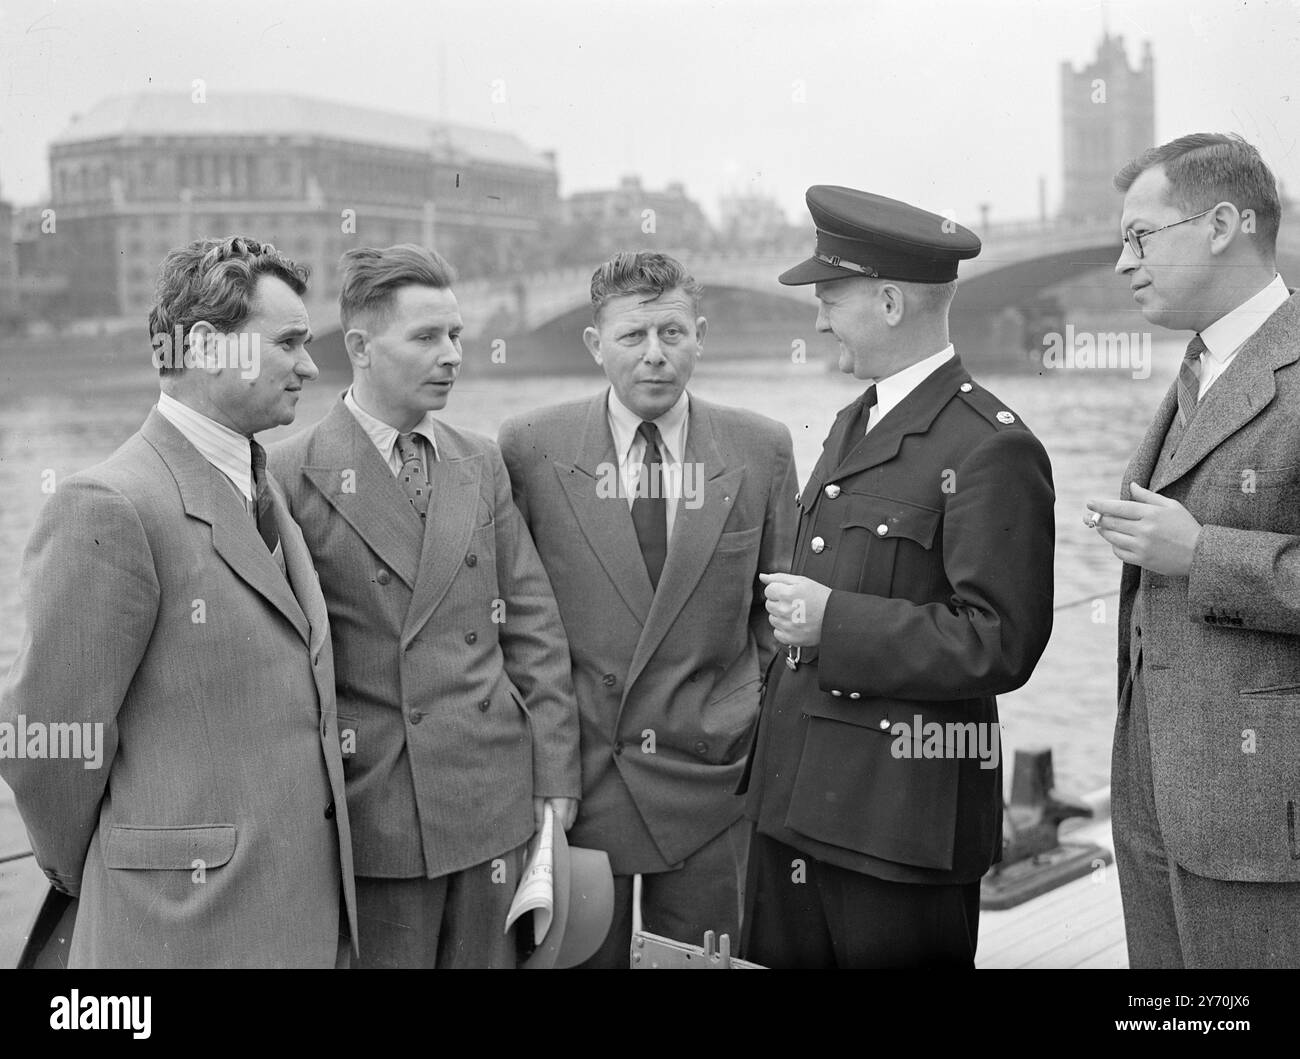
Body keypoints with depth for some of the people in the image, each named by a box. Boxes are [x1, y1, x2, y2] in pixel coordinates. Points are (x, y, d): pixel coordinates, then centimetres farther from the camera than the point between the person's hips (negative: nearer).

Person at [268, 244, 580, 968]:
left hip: (495, 797, 4)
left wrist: (554, 774, 4)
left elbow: (534, 625, 8)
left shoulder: (482, 464, 8)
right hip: (373, 807, -4)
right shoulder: (293, 475, -8)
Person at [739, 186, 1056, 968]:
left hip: (904, 819, -8)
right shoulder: (852, 424, 16)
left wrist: (837, 623, -19)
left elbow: (1000, 645, -18)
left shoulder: (991, 448, -13)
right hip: (796, 798, 8)